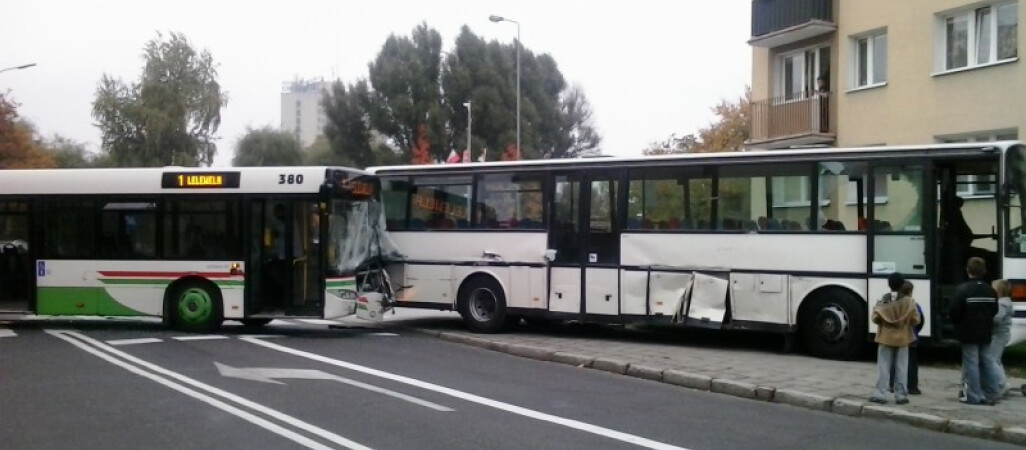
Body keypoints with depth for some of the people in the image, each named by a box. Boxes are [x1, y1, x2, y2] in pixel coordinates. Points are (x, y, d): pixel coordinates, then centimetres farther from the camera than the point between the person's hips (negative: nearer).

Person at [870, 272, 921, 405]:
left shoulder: (882, 300, -6)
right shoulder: (909, 301, -8)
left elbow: (875, 318, -7)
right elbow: (916, 320, -7)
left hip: (885, 338, 0)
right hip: (902, 338, 0)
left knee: (883, 367, 4)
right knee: (901, 368, 6)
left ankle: (880, 394, 0)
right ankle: (901, 395, 7)